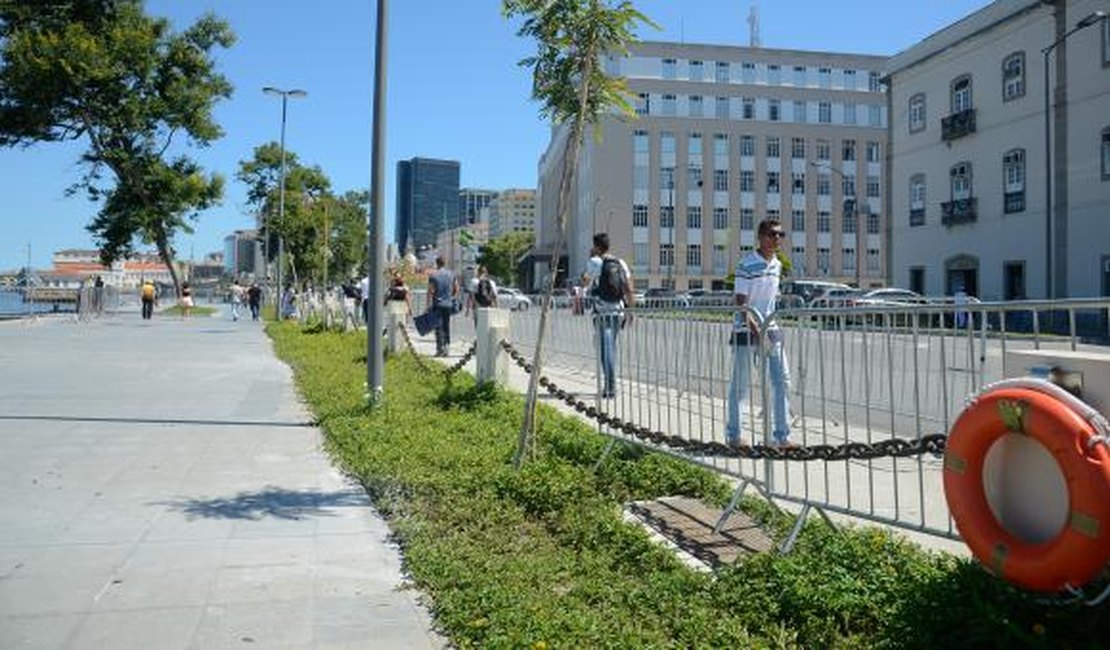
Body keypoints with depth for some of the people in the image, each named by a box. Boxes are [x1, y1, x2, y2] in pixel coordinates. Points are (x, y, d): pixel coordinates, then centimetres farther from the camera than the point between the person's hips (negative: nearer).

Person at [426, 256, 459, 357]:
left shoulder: (433, 276, -8)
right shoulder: (451, 274, 5)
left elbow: (430, 292, -11)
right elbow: (456, 289, 8)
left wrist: (429, 305, -7)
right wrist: (454, 300, 18)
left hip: (437, 304, -4)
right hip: (448, 304, 4)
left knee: (439, 327, -1)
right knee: (446, 326, 12)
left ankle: (440, 349, -4)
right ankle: (446, 347, 12)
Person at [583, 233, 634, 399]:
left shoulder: (595, 262, -6)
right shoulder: (620, 263, 10)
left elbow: (585, 281, 3)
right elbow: (629, 288, 6)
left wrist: (590, 259, 7)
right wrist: (629, 309, 11)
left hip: (602, 311, -6)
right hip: (618, 310, 6)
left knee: (606, 349, -6)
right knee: (611, 347, 18)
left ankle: (611, 388, -13)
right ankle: (609, 384, 26)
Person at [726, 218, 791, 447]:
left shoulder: (778, 265, 9)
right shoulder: (747, 264, -13)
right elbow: (740, 302, -16)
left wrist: (770, 327, 15)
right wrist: (755, 328, -24)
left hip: (770, 328, 6)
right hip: (746, 328, -6)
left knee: (781, 381, 2)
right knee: (740, 385, 2)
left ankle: (782, 435, 9)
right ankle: (733, 434, 14)